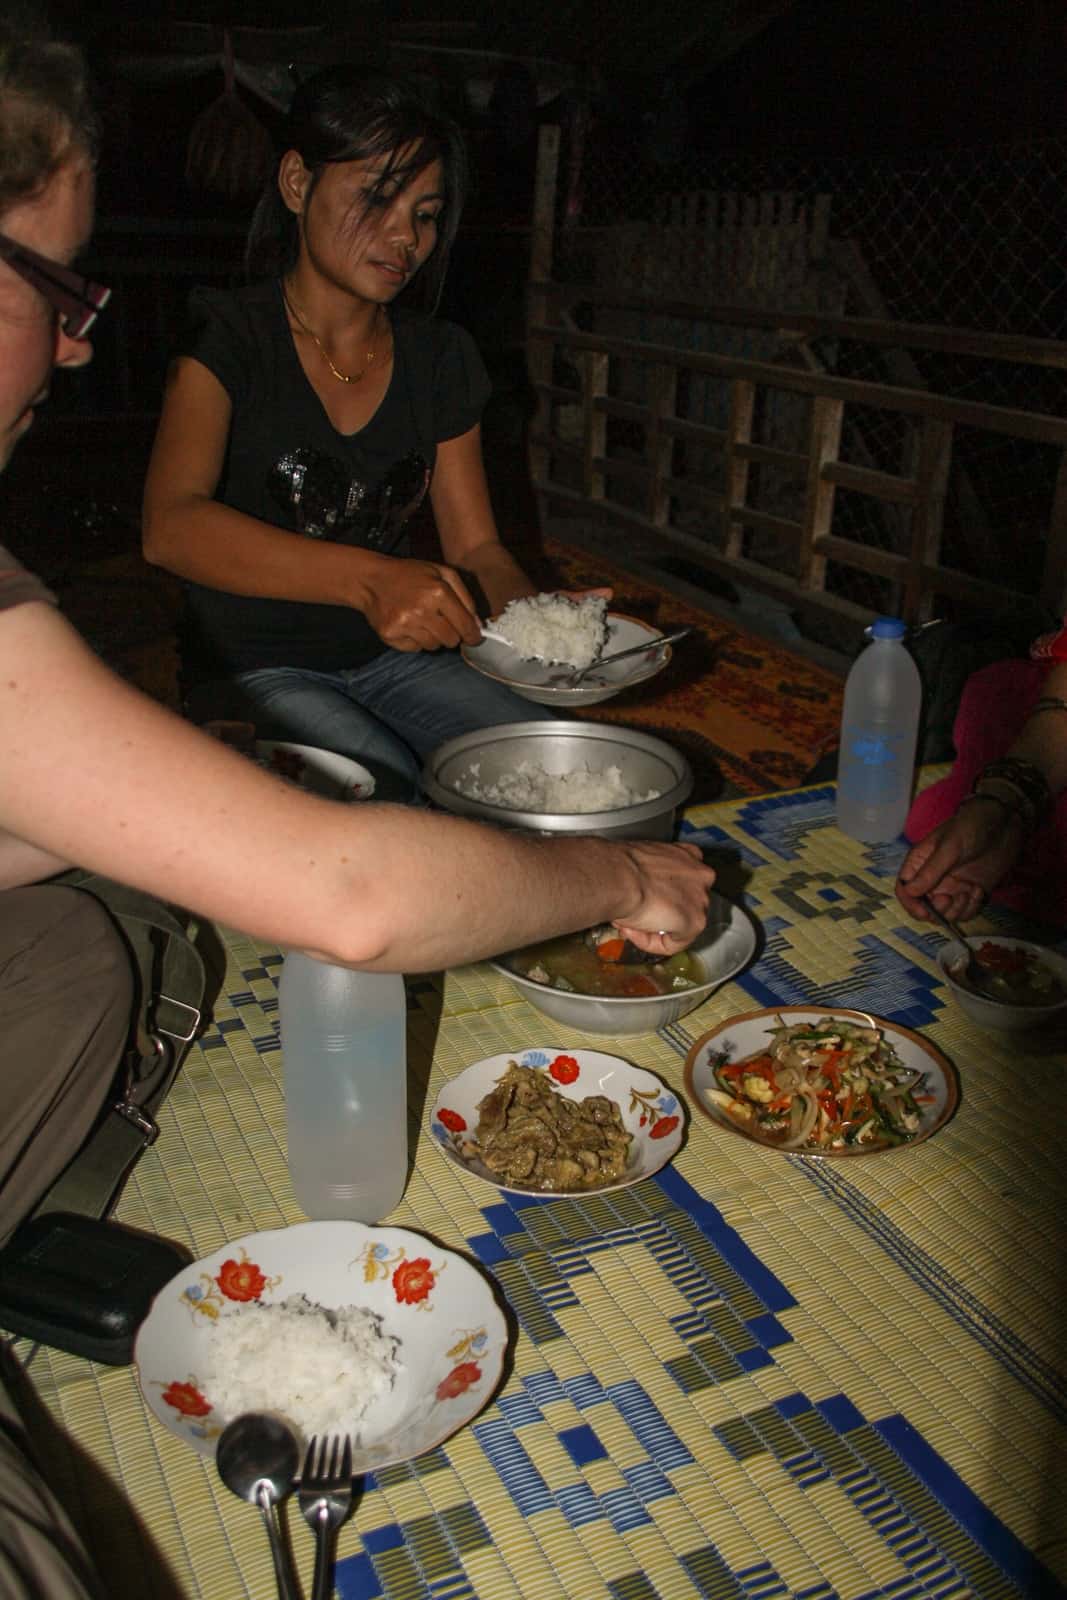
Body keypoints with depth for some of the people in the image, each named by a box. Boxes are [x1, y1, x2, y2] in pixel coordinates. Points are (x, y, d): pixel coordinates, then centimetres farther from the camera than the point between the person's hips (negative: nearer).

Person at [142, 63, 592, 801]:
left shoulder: (440, 358, 5)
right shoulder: (230, 336, -11)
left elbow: (475, 544, 6)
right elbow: (171, 525, -28)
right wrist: (368, 578, -43)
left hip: (397, 656, 5)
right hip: (255, 672, -4)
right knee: (392, 795, -31)